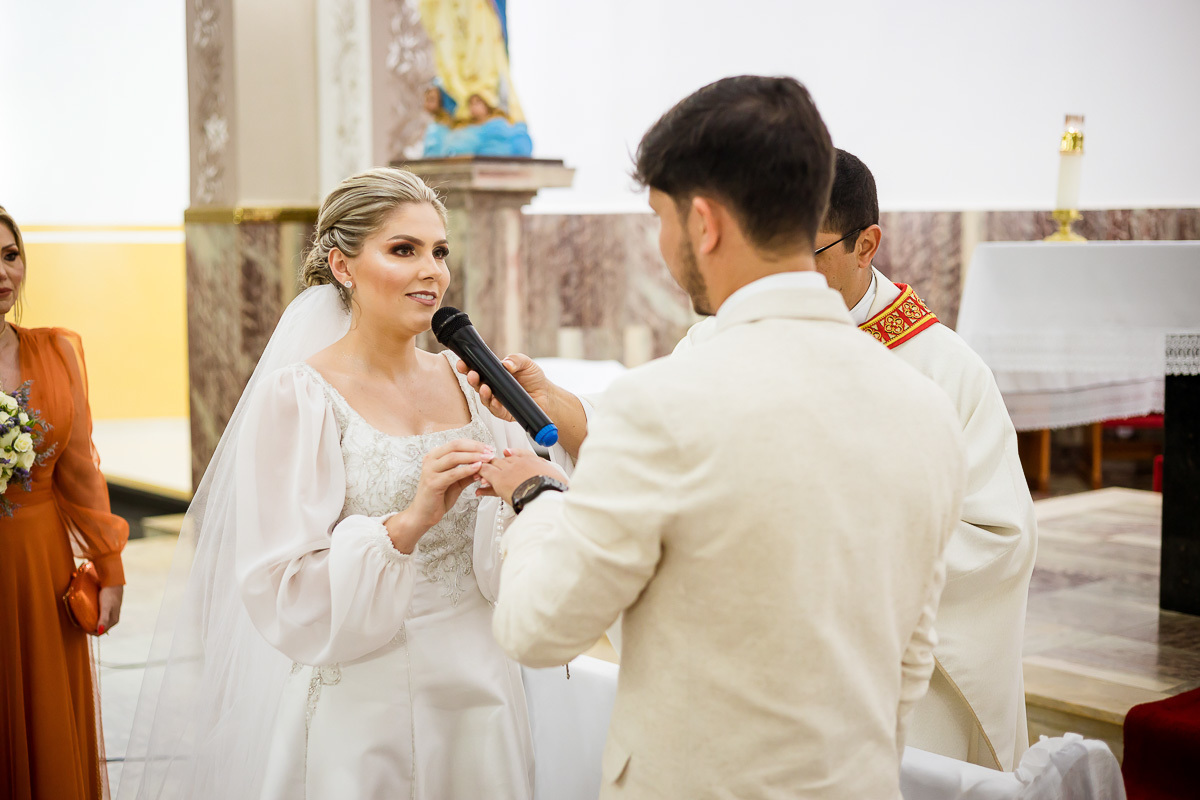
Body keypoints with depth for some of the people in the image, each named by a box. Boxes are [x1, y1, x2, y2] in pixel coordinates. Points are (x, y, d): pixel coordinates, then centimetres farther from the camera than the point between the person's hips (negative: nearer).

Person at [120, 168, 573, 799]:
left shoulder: (468, 383, 1)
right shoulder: (296, 394, -12)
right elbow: (284, 597, -16)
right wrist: (406, 524, -28)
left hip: (478, 697, 5)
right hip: (359, 707, -4)